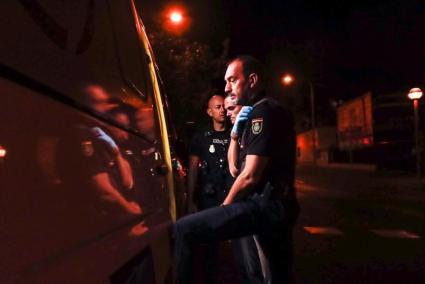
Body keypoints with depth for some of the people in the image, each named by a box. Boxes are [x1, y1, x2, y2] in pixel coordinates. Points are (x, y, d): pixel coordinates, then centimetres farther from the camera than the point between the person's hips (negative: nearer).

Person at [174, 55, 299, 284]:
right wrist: (236, 130, 12)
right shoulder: (268, 111, 20)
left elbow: (250, 176, -17)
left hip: (265, 205, -11)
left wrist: (225, 206, -4)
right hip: (278, 205, 11)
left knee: (184, 229, -19)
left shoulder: (262, 111, -11)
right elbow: (235, 168, 23)